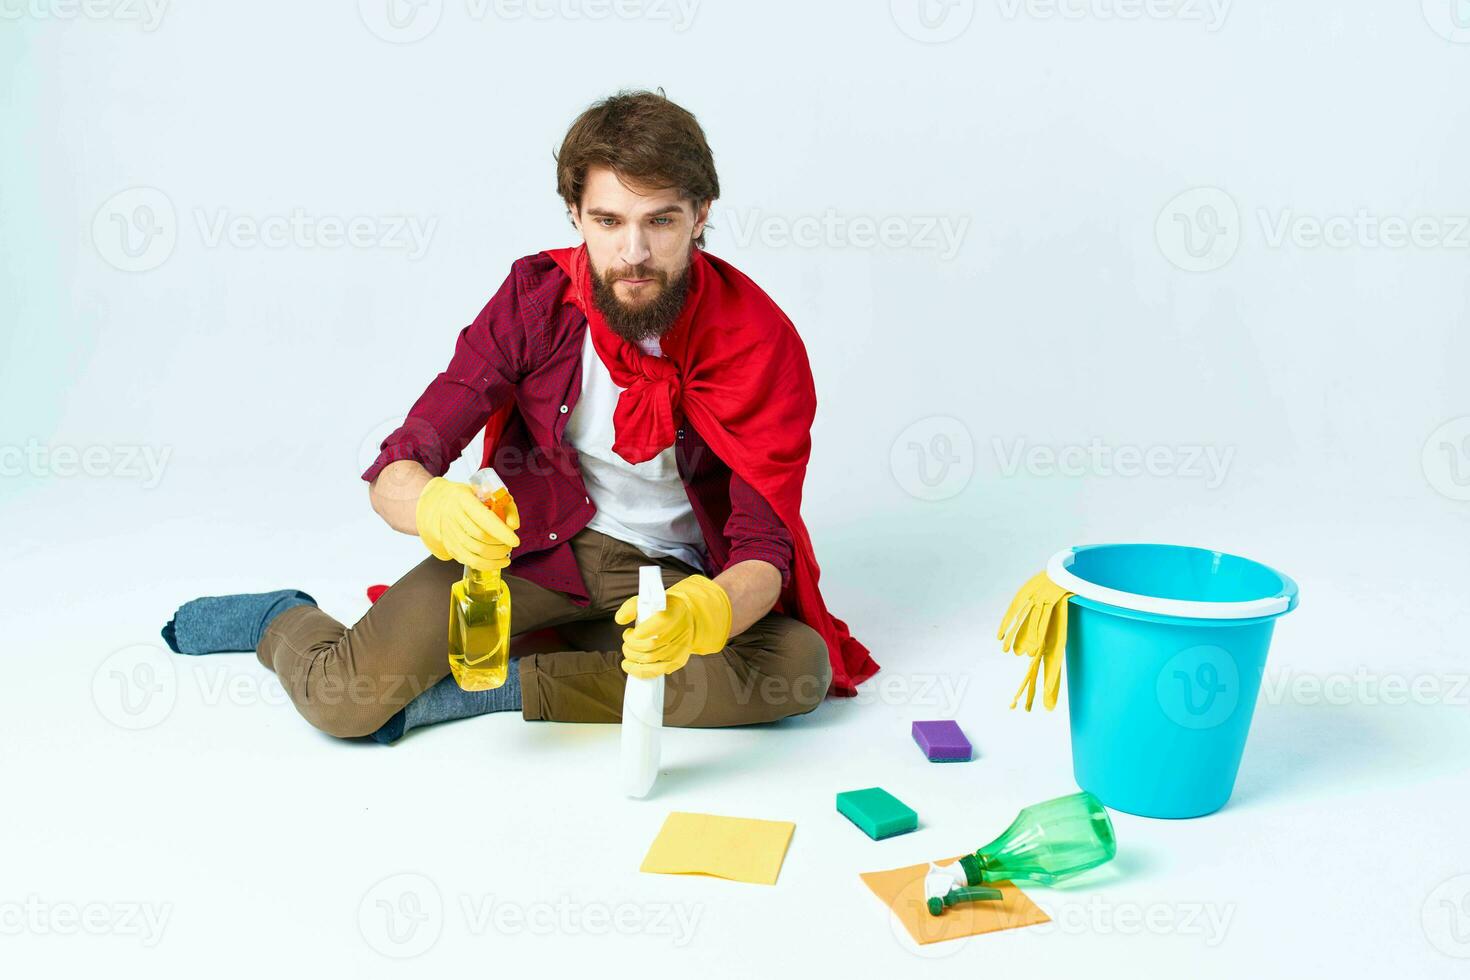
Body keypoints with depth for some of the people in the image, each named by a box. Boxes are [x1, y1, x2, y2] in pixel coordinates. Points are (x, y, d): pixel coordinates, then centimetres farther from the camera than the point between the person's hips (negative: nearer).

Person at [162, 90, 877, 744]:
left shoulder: (762, 342, -18)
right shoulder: (537, 300, -14)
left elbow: (766, 550, -22)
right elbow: (394, 473, -14)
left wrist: (699, 613, -45)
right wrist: (435, 506, -40)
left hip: (683, 574, 1)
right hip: (538, 541, 0)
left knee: (801, 667, -29)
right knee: (347, 697, -19)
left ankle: (509, 684, -17)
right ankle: (282, 621, 19)